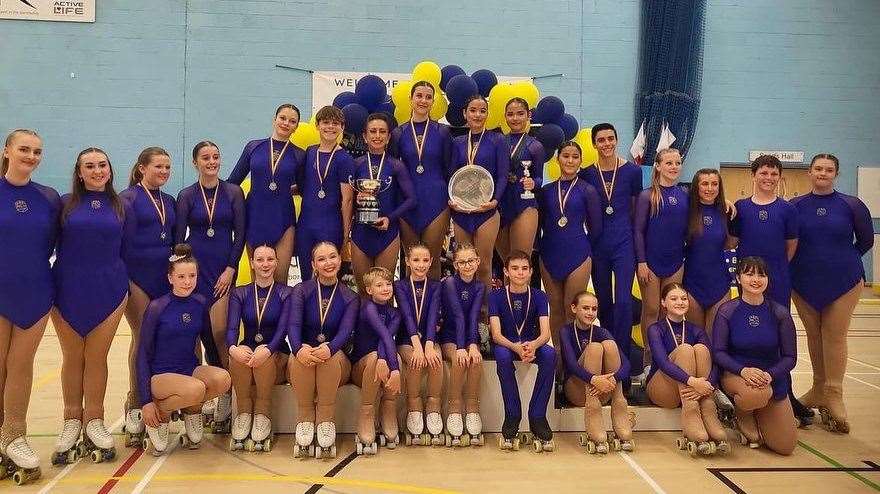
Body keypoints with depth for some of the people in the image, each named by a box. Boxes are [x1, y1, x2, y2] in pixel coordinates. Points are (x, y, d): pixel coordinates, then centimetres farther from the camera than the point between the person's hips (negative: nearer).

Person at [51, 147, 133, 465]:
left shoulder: (122, 208, 5)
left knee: (96, 358, 6)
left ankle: (94, 422, 17)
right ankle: (72, 422, 21)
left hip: (108, 292, 0)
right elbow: (52, 246, 5)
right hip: (67, 290, 0)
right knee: (72, 358, 9)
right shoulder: (64, 204, 1)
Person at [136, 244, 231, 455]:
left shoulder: (201, 303, 2)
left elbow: (208, 341, 15)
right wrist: (146, 402, -12)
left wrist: (216, 377, 17)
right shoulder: (157, 307, -11)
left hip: (191, 369, 4)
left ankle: (192, 410, 2)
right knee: (195, 389, -35)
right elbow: (143, 354, -8)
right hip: (160, 374, -4)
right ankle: (161, 411, -4)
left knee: (224, 379, -28)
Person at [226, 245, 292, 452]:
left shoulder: (286, 293, 3)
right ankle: (243, 414, -21)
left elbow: (283, 329, -11)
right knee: (240, 353, -32)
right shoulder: (239, 293, 9)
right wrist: (233, 348, -31)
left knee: (264, 358, -35)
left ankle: (262, 415, -21)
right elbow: (232, 328, -6)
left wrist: (268, 349, -33)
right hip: (244, 363, 2)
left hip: (277, 358, -1)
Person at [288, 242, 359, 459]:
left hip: (337, 361, 0)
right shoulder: (301, 290, 5)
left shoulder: (350, 298, 5)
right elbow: (293, 325, -11)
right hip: (302, 362, 0)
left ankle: (326, 421, -28)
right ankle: (305, 421, -25)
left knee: (330, 356, -35)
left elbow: (346, 331, -12)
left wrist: (330, 348, -36)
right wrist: (299, 348, -35)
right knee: (301, 356, -34)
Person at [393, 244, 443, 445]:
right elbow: (407, 315, -16)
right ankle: (414, 409, -14)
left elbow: (433, 316, -12)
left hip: (429, 338, 1)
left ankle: (433, 407, -14)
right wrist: (417, 344, -32)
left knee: (435, 359, -31)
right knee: (415, 360, -32)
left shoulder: (435, 286, 4)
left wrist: (429, 345, -29)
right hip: (406, 340, -1)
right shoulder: (400, 285, 0)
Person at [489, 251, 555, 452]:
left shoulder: (538, 296, -3)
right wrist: (516, 347, -38)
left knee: (550, 354, -32)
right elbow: (496, 334, -16)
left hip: (532, 345, 1)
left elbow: (545, 334, -14)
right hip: (506, 345, -1)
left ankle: (537, 419, -24)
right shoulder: (496, 296, -6)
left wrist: (533, 345, -39)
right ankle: (512, 420, -25)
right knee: (503, 356, -37)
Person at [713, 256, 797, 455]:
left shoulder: (780, 314, -5)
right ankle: (742, 417, -1)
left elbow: (790, 357, -3)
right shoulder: (727, 311, -9)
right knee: (756, 393, -39)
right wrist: (743, 370, -26)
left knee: (786, 447, -3)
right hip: (735, 374, -2)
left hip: (773, 378, 3)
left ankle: (756, 415, 29)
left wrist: (769, 375, -22)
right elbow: (718, 352, -9)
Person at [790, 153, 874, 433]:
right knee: (814, 335, 9)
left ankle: (833, 396, 6)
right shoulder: (795, 206, -1)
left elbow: (866, 241, 7)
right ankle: (818, 391, 21)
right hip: (804, 283, 1)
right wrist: (810, 261, 2)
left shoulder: (851, 205, -2)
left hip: (843, 281, -1)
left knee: (835, 336, -1)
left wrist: (841, 260, 6)